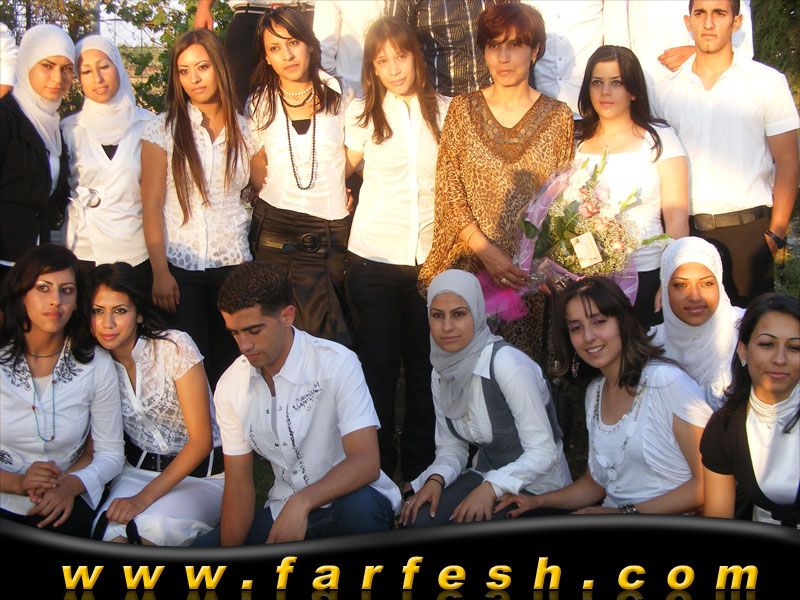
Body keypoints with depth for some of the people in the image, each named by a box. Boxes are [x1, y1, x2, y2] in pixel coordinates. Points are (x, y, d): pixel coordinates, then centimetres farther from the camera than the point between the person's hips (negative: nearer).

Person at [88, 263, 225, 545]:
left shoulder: (175, 347, -16)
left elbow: (202, 440, -15)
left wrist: (143, 498, -20)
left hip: (203, 473, -3)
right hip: (137, 469, 3)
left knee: (152, 527, -32)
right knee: (110, 530, -28)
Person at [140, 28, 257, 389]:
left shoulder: (244, 130, 8)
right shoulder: (163, 130, 1)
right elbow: (151, 206, -1)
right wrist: (160, 271, -9)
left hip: (233, 265, 2)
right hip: (180, 266, -2)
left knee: (229, 364, 3)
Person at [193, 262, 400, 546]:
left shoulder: (336, 363, -17)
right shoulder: (230, 387, 0)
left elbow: (366, 462, -25)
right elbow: (238, 483, 3)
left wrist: (302, 502, -38)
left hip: (346, 500, -5)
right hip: (283, 511, 5)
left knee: (359, 506, -39)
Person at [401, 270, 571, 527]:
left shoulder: (506, 363, -23)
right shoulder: (441, 373, 1)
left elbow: (544, 452, -22)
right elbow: (451, 447, 5)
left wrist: (492, 487, -32)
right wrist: (436, 478, -15)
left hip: (536, 487, -6)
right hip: (486, 476, 6)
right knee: (415, 521, -18)